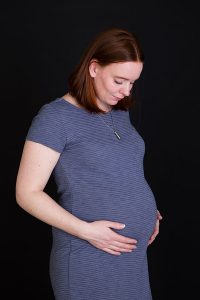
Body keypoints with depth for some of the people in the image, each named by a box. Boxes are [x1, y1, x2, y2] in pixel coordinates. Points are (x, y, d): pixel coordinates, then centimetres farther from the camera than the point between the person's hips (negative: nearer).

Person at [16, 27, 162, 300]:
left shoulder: (120, 111, 9)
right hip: (89, 261, -7)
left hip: (134, 254, 7)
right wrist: (86, 230, -21)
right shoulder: (55, 117, -13)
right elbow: (27, 194, -14)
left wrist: (146, 211, 5)